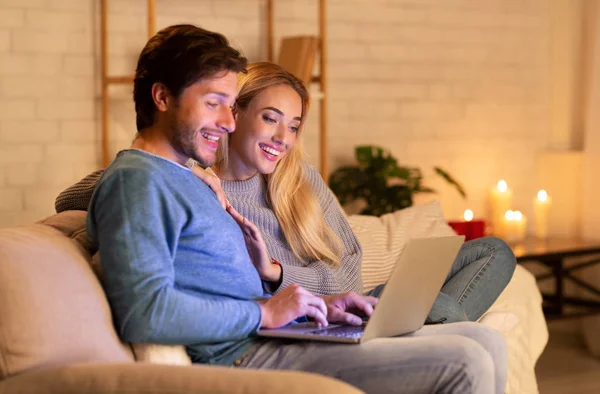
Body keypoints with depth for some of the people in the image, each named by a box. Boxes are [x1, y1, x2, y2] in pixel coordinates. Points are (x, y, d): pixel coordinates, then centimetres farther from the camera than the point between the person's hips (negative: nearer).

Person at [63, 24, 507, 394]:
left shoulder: (190, 180, 24)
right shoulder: (135, 181, -9)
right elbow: (145, 315, -23)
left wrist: (315, 306, 11)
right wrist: (265, 312, -14)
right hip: (243, 358, -10)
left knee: (486, 342, 5)